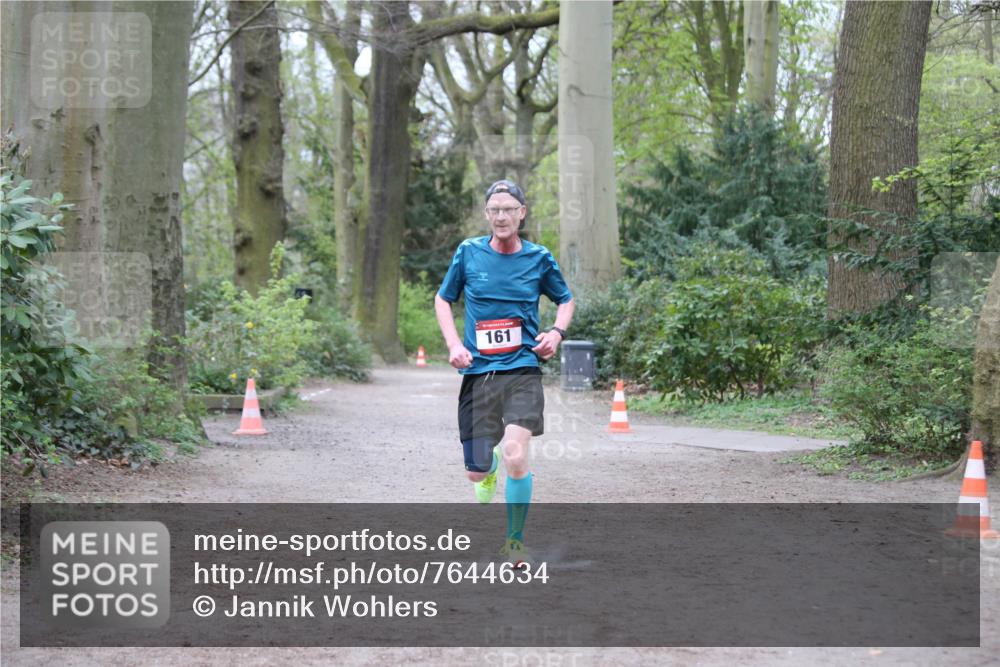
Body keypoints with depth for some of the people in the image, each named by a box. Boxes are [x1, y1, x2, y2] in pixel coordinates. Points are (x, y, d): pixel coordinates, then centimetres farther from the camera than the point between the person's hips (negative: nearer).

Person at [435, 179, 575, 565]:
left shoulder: (539, 258, 3)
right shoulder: (469, 253, 3)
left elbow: (565, 300, 19)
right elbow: (442, 300, 15)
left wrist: (557, 332, -1)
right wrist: (454, 344, 0)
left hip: (522, 370, -1)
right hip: (477, 372, 1)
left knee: (516, 457, -22)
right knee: (476, 473, 3)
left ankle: (515, 541, 0)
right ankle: (490, 464, 44)